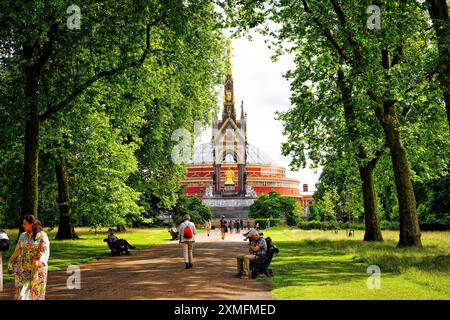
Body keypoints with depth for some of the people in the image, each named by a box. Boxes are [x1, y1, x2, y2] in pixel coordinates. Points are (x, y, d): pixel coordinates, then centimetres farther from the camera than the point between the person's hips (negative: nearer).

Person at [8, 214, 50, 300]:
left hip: (37, 269, -3)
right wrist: (11, 265, 16)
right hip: (23, 268, 3)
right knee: (21, 292, -3)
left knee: (36, 293, 4)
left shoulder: (42, 236, -7)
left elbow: (45, 251, -19)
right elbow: (17, 252, 14)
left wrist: (40, 262, -36)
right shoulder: (22, 236, 7)